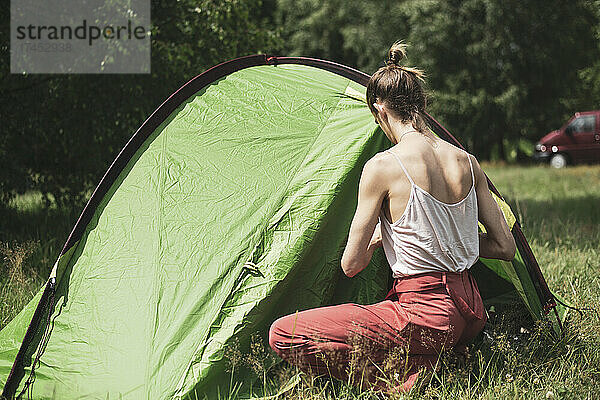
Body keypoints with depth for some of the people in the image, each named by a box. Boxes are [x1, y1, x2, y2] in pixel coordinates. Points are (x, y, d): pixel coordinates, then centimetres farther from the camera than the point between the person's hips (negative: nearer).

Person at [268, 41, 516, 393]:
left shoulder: (383, 166, -14)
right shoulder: (467, 162, 4)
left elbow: (351, 264, -8)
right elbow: (506, 246, 10)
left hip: (426, 316, -7)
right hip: (472, 316, 8)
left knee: (283, 336, -6)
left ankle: (404, 379, -11)